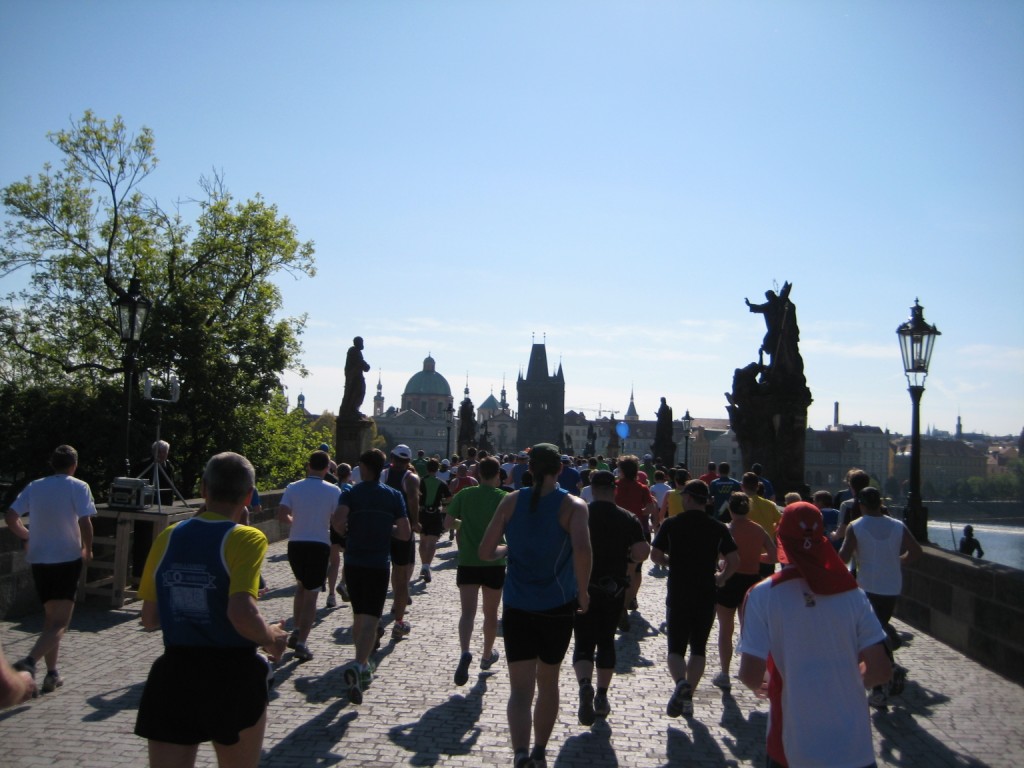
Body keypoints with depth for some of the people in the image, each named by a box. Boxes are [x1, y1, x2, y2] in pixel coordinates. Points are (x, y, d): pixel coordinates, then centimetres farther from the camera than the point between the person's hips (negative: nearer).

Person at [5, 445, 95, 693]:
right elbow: (85, 523, -16)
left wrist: (27, 535, 19)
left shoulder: (34, 486, 7)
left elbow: (10, 516, 3)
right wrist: (88, 550, -1)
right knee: (60, 623, -4)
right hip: (67, 560, -5)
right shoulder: (78, 487, -7)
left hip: (39, 560, 5)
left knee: (50, 618, 18)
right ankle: (29, 662, -26)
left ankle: (52, 674, 18)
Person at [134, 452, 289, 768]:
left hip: (173, 674, 3)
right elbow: (241, 614, -26)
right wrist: (272, 640, -7)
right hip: (232, 677, -3)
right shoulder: (246, 539, -14)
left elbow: (149, 619, 8)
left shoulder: (168, 537, 1)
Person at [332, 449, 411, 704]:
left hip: (353, 563, 1)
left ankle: (364, 665, 29)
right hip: (379, 564, -1)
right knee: (370, 619, -5)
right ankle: (359, 666, -25)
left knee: (358, 617, 19)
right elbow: (405, 533, -3)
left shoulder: (350, 494, -2)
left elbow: (337, 522, -20)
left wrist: (347, 532, 1)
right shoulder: (394, 496, 1)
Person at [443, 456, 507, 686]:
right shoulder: (503, 497, -5)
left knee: (467, 612, -5)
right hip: (494, 563, 0)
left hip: (468, 561, 0)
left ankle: (465, 652, -29)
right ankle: (487, 655, 33)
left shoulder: (464, 495, 0)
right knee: (491, 613, 17)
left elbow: (447, 524, -2)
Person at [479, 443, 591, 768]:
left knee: (520, 689, 1)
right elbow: (582, 550, -26)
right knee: (548, 682, 19)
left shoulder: (511, 502, -2)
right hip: (557, 607, 0)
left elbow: (485, 552, -1)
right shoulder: (573, 505, -8)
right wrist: (582, 591, -12)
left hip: (517, 607, 0)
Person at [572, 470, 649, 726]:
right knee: (606, 641, 15)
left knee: (583, 642, 4)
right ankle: (602, 698, 19)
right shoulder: (628, 518, -3)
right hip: (614, 589, 1)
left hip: (582, 588, -1)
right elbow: (642, 553, -12)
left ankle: (585, 684, -22)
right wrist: (625, 557, 8)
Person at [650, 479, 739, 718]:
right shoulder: (718, 528, -1)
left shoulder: (671, 524, -4)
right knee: (698, 648, 15)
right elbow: (734, 561, -6)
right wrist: (721, 577, 12)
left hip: (678, 595, -1)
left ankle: (681, 682, -22)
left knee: (676, 648, 6)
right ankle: (688, 698, 14)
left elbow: (655, 555, -1)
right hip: (706, 596, 2)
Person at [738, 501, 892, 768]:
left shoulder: (763, 595, -11)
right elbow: (880, 670, -3)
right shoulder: (851, 592, -3)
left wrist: (758, 685, 8)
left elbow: (751, 675, -14)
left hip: (794, 744, -1)